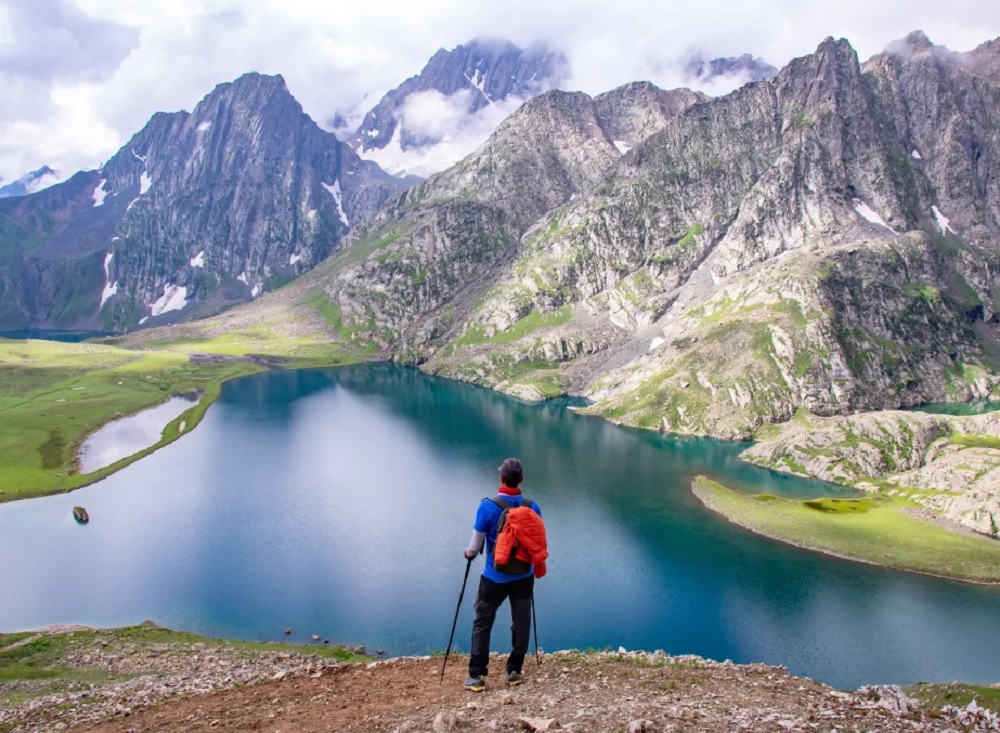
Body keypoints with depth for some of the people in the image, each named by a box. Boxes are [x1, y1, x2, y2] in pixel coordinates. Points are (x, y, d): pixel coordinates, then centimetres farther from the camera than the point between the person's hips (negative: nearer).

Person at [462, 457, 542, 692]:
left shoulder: (488, 506, -16)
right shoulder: (532, 506, -6)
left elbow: (476, 546, -9)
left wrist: (469, 553, 13)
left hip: (495, 578, -2)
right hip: (524, 577, 3)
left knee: (482, 624, 10)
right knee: (521, 623, 14)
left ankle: (477, 676, 10)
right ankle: (514, 672, 20)